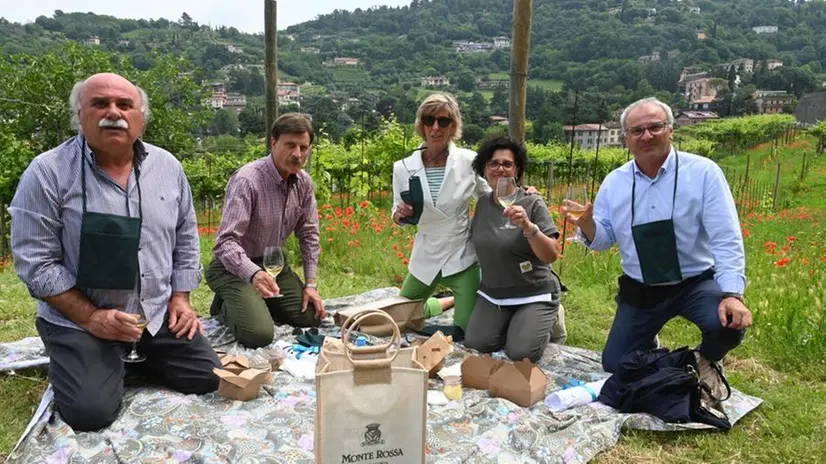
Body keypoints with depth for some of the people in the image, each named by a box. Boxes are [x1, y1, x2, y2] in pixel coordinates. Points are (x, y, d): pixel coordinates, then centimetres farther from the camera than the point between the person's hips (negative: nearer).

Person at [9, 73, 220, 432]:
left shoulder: (168, 166, 1)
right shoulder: (48, 173, -12)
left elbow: (186, 239, 9)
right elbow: (36, 262, -12)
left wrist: (180, 298, 1)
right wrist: (91, 317, -18)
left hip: (159, 314, 4)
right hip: (79, 320, -4)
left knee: (209, 378, 1)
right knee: (91, 412, -18)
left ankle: (122, 363, 25)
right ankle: (73, 364, 18)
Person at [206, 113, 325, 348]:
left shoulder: (303, 182, -3)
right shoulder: (247, 180, -26)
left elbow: (309, 233, 5)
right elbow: (226, 242, -31)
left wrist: (311, 283, -1)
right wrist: (254, 274, -49)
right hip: (235, 268, -7)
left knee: (313, 317, 1)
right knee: (259, 334, -24)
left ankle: (258, 304, 23)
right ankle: (225, 306, 8)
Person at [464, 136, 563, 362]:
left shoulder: (533, 203, -13)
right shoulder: (482, 203, 1)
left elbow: (551, 255, -20)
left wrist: (528, 227, -34)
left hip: (534, 295, -4)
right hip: (492, 294, 5)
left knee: (521, 354, -16)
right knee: (475, 344, -10)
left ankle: (548, 320, 16)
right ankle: (512, 324, 20)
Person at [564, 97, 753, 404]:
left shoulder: (703, 172, -12)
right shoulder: (614, 182, -2)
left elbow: (725, 239, -16)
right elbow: (603, 240, 3)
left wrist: (732, 294, -28)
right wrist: (586, 224, -21)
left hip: (695, 284, -3)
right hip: (640, 292, 3)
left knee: (728, 325, -32)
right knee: (615, 366, 8)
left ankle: (705, 362, 6)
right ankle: (649, 349, 45)